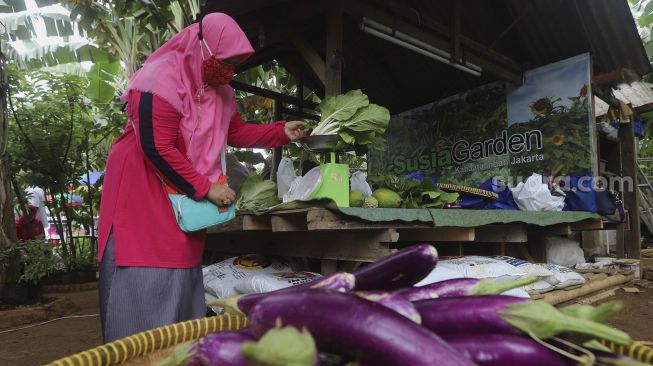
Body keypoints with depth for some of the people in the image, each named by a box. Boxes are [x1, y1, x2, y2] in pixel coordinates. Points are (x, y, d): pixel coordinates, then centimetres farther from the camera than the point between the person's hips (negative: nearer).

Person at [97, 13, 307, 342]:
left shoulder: (218, 89, 4)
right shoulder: (162, 82, -22)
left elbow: (236, 132, 11)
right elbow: (157, 149, -26)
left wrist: (282, 131, 0)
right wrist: (205, 188, -23)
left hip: (185, 192, 8)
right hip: (141, 186, -8)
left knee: (181, 269, 11)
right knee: (146, 273, -5)